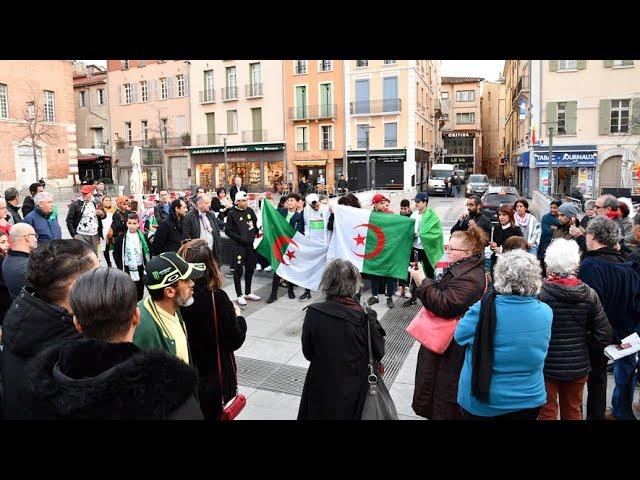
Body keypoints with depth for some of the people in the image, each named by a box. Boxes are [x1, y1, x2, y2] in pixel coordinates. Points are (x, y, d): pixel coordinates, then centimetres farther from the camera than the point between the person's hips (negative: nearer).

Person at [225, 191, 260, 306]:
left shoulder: (250, 211, 7)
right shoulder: (232, 214, -6)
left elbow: (256, 224, 19)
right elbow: (228, 231, -7)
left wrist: (254, 234, 5)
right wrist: (240, 238, -15)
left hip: (251, 245, 5)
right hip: (238, 246, -5)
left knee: (250, 269, 12)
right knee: (238, 271, 0)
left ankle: (248, 293, 26)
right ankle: (239, 295, 10)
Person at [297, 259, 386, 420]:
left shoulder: (313, 313, -18)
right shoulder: (365, 316, -21)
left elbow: (308, 353, -6)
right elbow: (379, 353, -8)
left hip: (321, 390, 1)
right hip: (355, 391, 0)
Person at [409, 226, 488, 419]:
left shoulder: (470, 277, -24)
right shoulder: (459, 269, 10)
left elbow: (444, 305, -30)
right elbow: (440, 292, 17)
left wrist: (422, 282, -24)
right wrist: (422, 279, 4)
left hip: (451, 348, -10)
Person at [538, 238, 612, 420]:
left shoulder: (538, 292, -20)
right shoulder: (589, 294, -9)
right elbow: (604, 336, -5)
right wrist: (581, 339, 12)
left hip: (546, 366, -3)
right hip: (578, 366, 3)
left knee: (547, 413, 14)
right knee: (573, 412, 23)